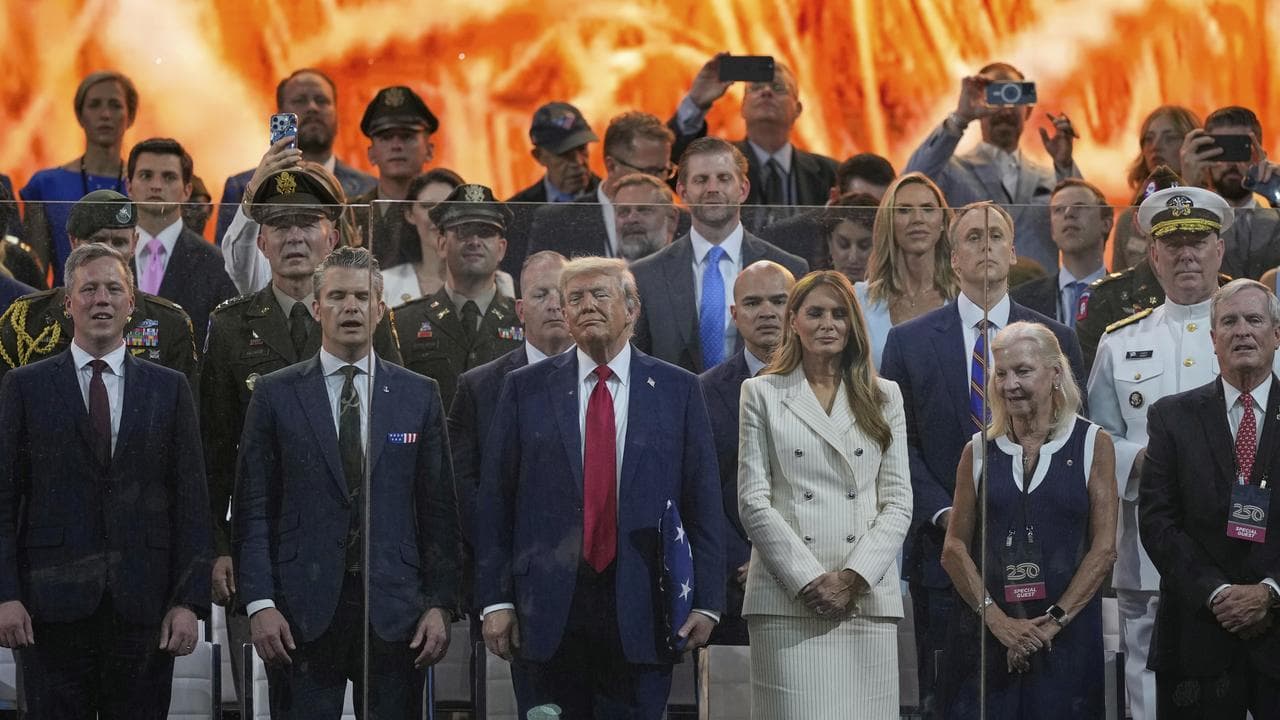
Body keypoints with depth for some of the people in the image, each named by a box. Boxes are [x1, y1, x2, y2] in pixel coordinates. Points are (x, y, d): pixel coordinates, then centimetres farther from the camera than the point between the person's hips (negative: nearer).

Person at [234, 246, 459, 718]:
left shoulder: (419, 396, 9)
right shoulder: (276, 395, 6)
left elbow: (438, 510, 8)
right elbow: (252, 510, 2)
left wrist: (441, 604, 0)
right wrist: (259, 604, -7)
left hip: (394, 612, 1)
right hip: (302, 615, -1)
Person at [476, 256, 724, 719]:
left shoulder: (678, 391, 7)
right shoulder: (526, 389, 7)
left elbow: (703, 503, 5)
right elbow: (494, 502, 5)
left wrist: (706, 601, -2)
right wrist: (495, 599, -2)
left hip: (642, 611, 0)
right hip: (548, 609, 0)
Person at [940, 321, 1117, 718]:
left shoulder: (1093, 444, 3)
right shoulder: (979, 451, 8)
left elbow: (1104, 548, -3)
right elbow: (954, 548, 3)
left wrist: (1055, 620, -11)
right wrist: (997, 619, -10)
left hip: (1067, 636, -1)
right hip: (988, 633, 1)